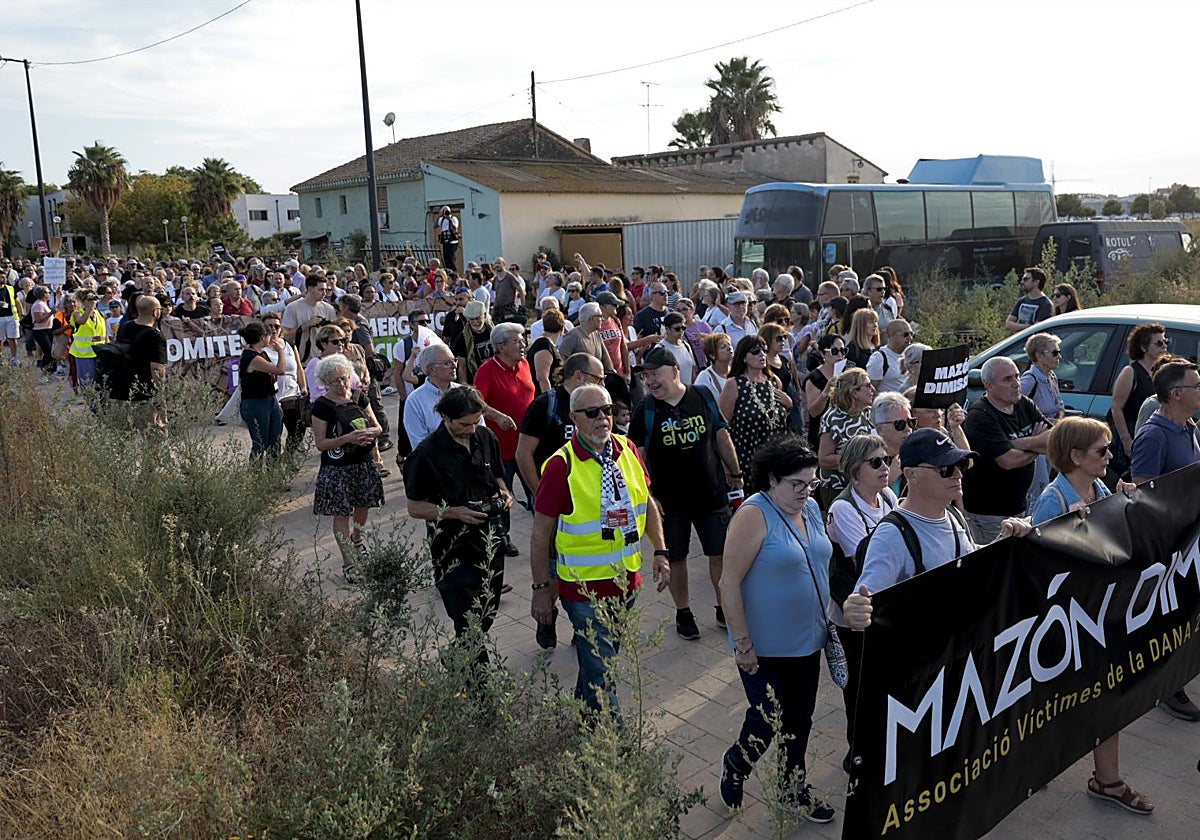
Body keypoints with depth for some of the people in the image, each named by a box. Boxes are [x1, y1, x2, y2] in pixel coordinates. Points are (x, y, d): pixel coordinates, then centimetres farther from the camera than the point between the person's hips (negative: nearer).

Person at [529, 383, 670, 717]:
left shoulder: (627, 450, 0)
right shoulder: (562, 465, -17)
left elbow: (647, 503, 13)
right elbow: (540, 533, -11)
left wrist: (660, 552, 6)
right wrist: (541, 589, -9)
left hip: (626, 580, 6)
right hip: (584, 587, -6)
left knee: (604, 659, 22)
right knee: (601, 671, 0)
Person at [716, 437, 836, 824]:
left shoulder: (810, 509, 3)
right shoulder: (754, 515, -21)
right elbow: (730, 582, -21)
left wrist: (826, 622, 16)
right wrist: (742, 643, -19)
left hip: (807, 642, 7)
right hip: (765, 647, -7)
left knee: (800, 719, 18)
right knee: (768, 720, 3)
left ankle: (794, 785, 40)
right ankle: (734, 766, 33)